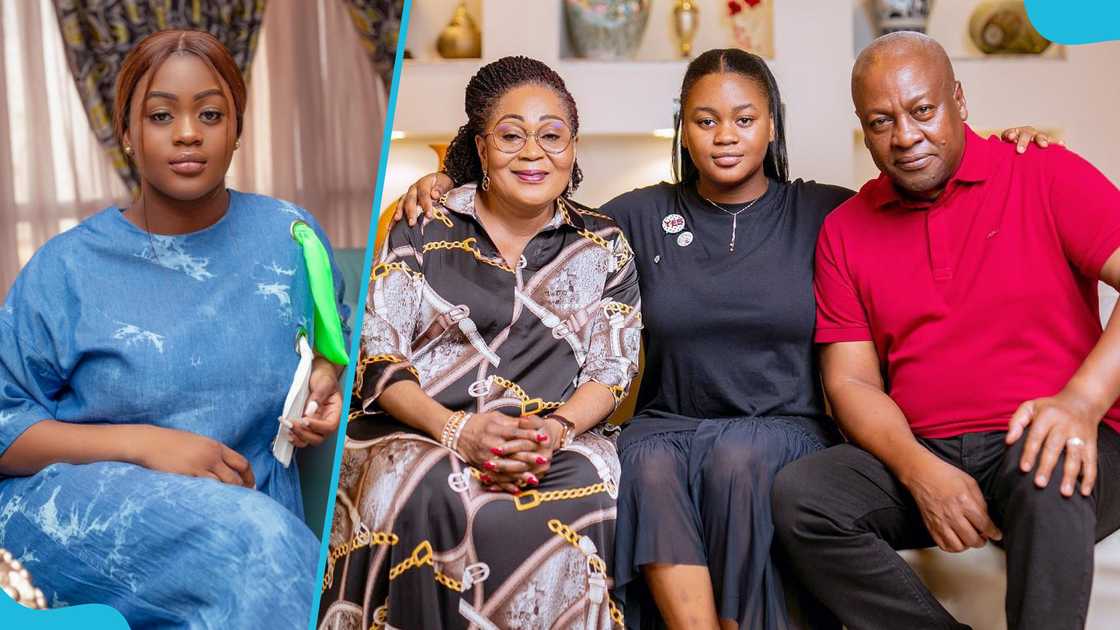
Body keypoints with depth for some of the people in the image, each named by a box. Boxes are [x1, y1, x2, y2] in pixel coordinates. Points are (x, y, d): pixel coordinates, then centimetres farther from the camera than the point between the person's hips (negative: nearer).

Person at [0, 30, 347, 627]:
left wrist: (323, 377, -2)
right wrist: (142, 443, -15)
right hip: (81, 504, -2)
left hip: (253, 500, 2)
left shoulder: (289, 234, 7)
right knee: (255, 540, -33)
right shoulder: (66, 266, 1)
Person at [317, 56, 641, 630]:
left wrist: (557, 427, -14)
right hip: (416, 431, -1)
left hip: (555, 442, 1)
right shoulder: (421, 230, 10)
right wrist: (455, 429, -16)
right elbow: (376, 354, 1)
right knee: (434, 498, -35)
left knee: (584, 492, -33)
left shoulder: (604, 248, 16)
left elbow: (610, 368, 9)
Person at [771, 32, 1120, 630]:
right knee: (797, 496, -23)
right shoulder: (844, 231, 11)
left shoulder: (1047, 176, 2)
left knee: (1048, 474, -38)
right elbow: (850, 382, 6)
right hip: (918, 456, 4)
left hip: (1047, 441, -3)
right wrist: (921, 471, -13)